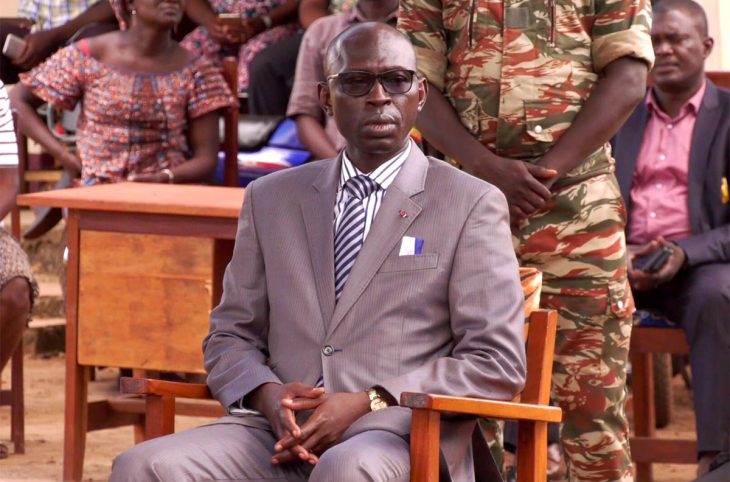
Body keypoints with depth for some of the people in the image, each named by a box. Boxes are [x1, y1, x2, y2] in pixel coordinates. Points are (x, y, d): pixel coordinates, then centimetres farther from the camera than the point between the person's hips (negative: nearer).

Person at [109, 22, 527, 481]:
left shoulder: (472, 206, 6)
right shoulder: (271, 199, 18)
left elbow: (498, 364, 0)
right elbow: (230, 336, 20)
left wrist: (370, 404, -12)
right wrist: (267, 395, -5)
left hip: (405, 440, -4)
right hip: (282, 434, 4)